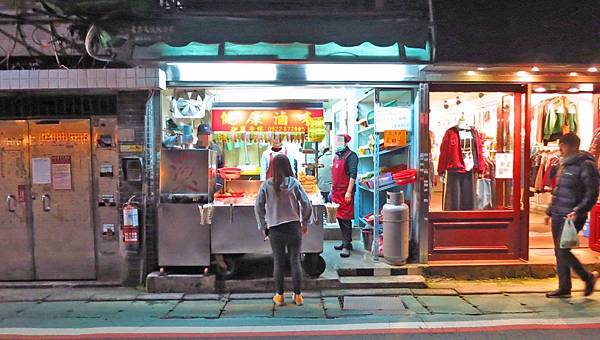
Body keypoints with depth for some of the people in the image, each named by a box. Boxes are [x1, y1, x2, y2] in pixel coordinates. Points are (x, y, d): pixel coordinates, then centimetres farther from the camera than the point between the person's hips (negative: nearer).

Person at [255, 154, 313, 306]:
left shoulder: (266, 185, -3)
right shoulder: (294, 183, -4)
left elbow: (259, 207, -1)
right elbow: (306, 204, -3)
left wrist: (263, 227, 8)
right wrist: (305, 223, 9)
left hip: (275, 229, 0)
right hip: (294, 227, 0)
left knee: (278, 262, 10)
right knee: (295, 261, 9)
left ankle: (279, 296, 19)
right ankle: (297, 295, 17)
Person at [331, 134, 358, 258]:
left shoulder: (351, 156, -9)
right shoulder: (336, 156, 16)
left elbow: (353, 175, -16)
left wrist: (349, 192, -20)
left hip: (345, 193, -8)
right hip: (336, 192, 8)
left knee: (345, 219, -6)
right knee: (339, 217, 13)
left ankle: (347, 245, 0)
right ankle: (345, 242, 24)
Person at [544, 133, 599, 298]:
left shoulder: (586, 165, -10)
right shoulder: (565, 164, 14)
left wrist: (577, 212, -25)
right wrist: (550, 211, 21)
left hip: (572, 217, -8)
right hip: (558, 216, 8)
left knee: (562, 250, -7)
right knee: (560, 252, 11)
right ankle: (564, 288, 20)